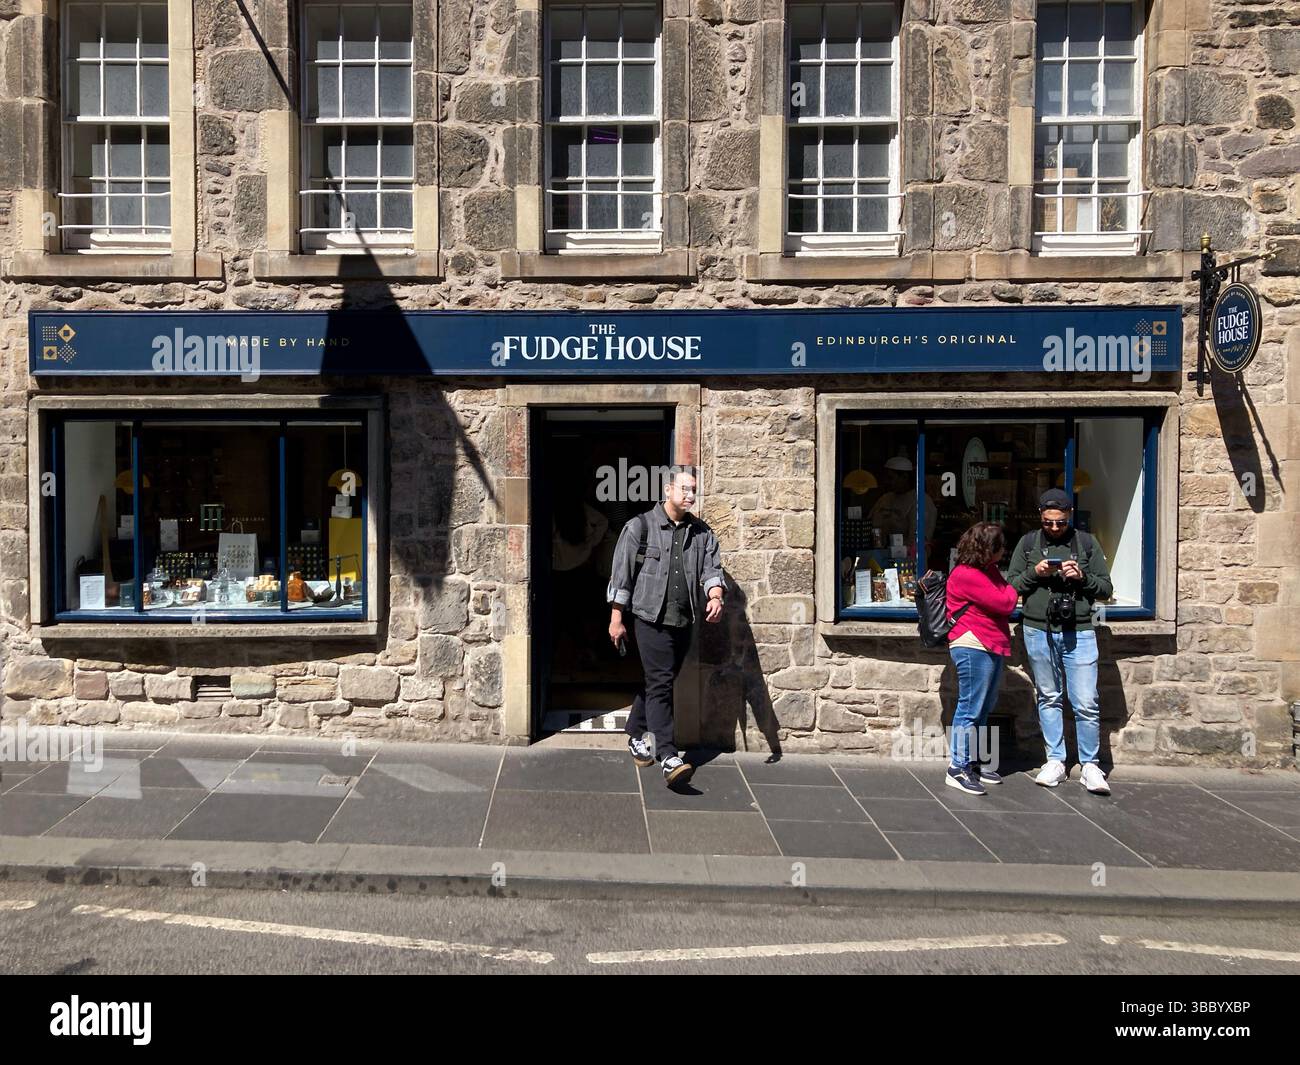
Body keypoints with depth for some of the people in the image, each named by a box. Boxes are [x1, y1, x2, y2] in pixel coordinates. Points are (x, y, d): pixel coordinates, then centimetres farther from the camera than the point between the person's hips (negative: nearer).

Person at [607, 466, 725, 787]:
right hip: (651, 618, -5)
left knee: (658, 682, 16)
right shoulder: (640, 526, -3)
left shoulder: (701, 532, 10)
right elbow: (621, 574, -3)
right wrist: (616, 619, -4)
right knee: (660, 683, -12)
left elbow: (711, 568, 4)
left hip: (684, 620, 5)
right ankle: (668, 757, -15)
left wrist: (715, 595, -19)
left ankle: (636, 735, 35)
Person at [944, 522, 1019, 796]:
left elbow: (1006, 602, 19)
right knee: (970, 709, -8)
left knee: (983, 709, 15)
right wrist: (1015, 586, 4)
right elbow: (1005, 604, -15)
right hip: (973, 647, -10)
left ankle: (974, 763, 25)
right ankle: (958, 770, -2)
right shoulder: (966, 575, -16)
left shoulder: (988, 570, 17)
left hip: (992, 647, 10)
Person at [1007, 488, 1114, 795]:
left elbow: (1106, 588, 6)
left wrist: (1082, 577, -12)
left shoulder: (1087, 543, 5)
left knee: (1086, 703, -3)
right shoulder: (1028, 543, 6)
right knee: (1048, 699, 11)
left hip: (1079, 633, -1)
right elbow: (1011, 585, 7)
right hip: (1038, 632, 1)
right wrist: (1034, 572, -11)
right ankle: (1056, 761, 21)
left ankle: (1089, 765, 12)